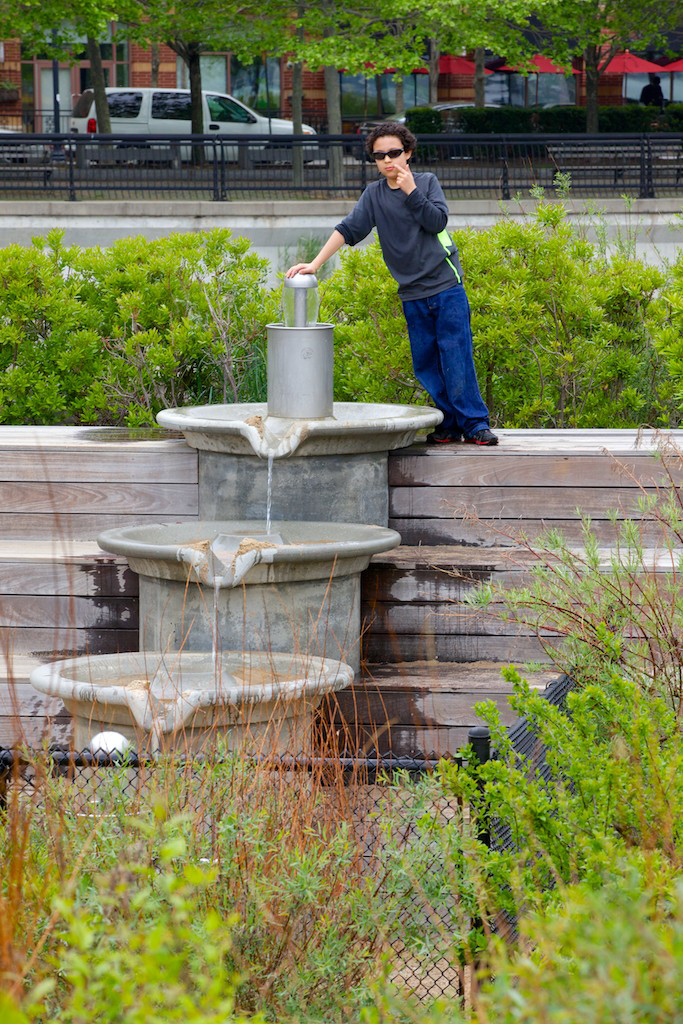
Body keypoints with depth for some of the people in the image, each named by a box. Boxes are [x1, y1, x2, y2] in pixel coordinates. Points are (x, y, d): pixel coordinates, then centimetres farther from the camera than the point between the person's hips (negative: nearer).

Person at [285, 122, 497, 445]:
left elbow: (437, 222, -11)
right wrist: (315, 263, -8)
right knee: (426, 364, 2)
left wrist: (411, 191, -18)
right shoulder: (374, 194, 6)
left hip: (447, 288, -3)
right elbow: (348, 229, 1)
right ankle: (450, 424, 10)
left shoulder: (427, 182, 1)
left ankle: (475, 423, -3)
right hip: (412, 294, 3)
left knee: (457, 358, -7)